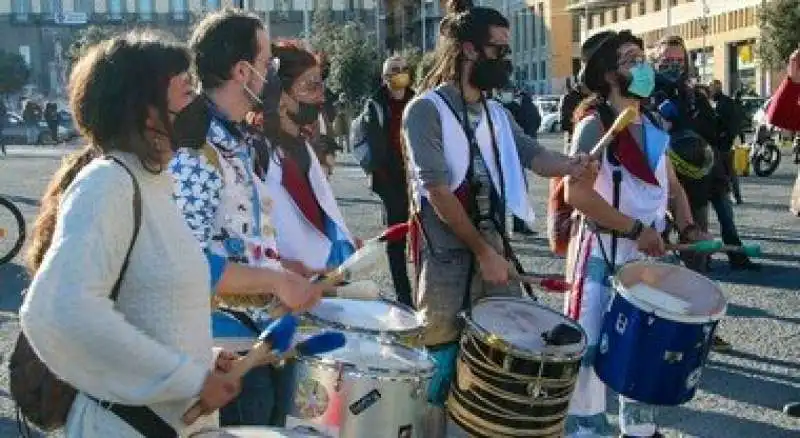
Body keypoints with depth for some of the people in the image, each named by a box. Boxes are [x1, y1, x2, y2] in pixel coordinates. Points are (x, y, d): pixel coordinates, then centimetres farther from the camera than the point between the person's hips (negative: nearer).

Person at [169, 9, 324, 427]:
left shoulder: (238, 142, 11)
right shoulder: (194, 152, -20)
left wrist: (290, 270, 12)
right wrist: (278, 281, -23)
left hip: (262, 332, 9)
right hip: (225, 343, -9)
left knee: (272, 421, 20)